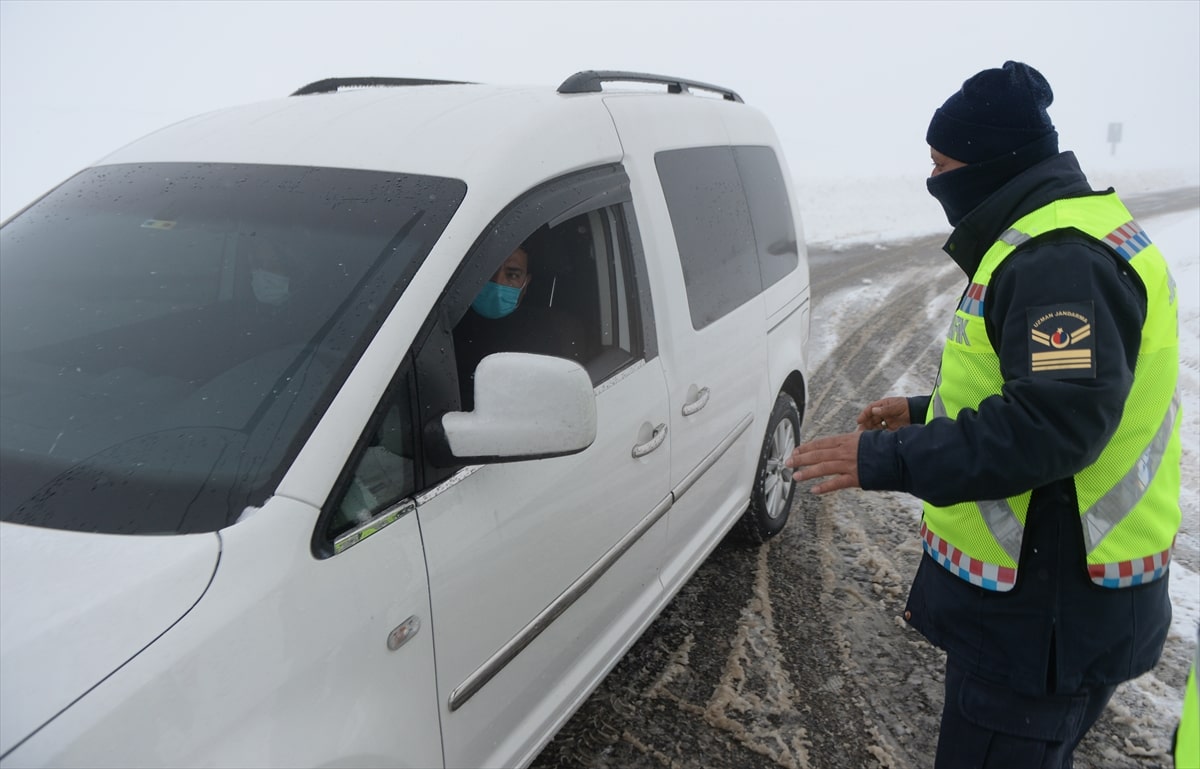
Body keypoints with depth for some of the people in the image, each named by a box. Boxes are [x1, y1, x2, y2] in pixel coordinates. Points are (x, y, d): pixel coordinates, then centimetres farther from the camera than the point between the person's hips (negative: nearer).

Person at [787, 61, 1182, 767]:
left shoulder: (1062, 260, -23)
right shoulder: (1052, 242, 13)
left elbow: (1053, 423, -32)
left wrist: (888, 461, -26)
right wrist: (924, 415, 18)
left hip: (1050, 607, -11)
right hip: (1038, 580, 11)